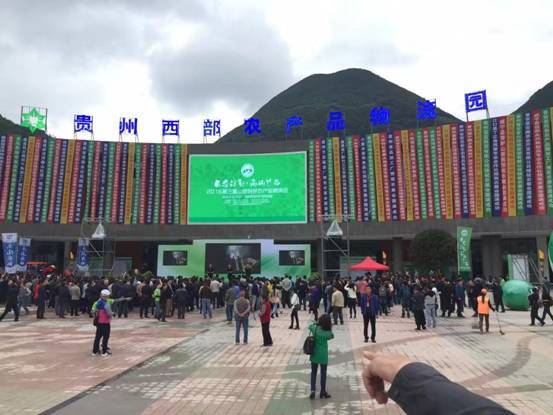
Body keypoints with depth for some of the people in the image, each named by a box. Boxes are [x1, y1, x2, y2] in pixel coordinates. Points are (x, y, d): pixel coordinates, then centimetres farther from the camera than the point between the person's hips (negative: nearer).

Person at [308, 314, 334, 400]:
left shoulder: (315, 328, -10)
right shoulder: (328, 333, -16)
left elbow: (310, 326, 12)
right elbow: (331, 336, 6)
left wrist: (316, 323, 12)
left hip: (314, 354, 2)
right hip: (323, 355, -2)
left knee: (313, 373, 14)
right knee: (323, 373, 12)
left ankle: (312, 390, 2)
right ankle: (323, 392, 21)